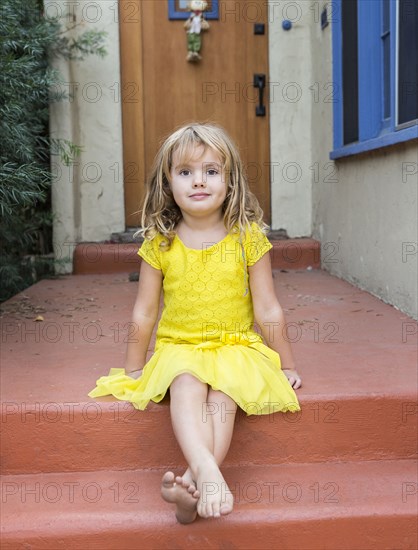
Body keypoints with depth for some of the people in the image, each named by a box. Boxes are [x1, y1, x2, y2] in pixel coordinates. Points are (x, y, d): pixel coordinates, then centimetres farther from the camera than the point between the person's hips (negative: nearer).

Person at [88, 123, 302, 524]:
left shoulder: (247, 238, -2)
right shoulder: (159, 244, 0)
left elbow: (268, 311, 4)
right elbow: (144, 313, 8)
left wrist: (286, 365, 9)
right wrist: (134, 368, 13)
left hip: (235, 345, 0)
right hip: (178, 346, 0)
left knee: (223, 393, -30)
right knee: (187, 386, -31)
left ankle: (192, 488, -36)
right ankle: (206, 472, -46)